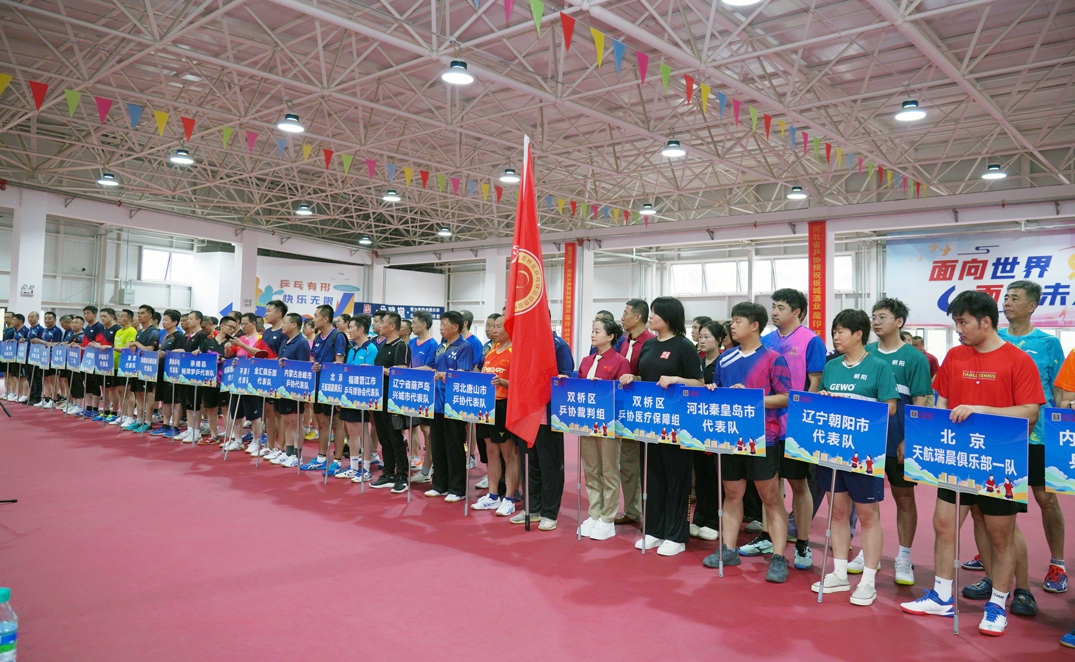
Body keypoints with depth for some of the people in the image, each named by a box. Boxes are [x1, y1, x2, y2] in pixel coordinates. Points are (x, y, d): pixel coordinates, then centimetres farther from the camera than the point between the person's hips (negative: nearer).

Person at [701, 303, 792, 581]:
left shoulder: (773, 359, -6)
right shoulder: (725, 359, 9)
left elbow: (785, 398, -10)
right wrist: (712, 391, -3)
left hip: (763, 438, -5)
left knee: (771, 497, 2)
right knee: (732, 493, 13)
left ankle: (778, 558, 8)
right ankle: (728, 549, 23)